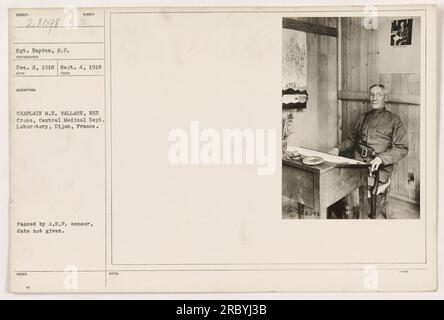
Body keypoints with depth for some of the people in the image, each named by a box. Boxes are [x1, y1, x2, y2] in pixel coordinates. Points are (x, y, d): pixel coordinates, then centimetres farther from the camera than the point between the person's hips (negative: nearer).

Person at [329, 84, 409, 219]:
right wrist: (338, 149, 10)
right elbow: (351, 139, 30)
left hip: (378, 168, -5)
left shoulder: (393, 119, 7)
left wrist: (381, 158, -16)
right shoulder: (363, 118, 23)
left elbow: (402, 148, 0)